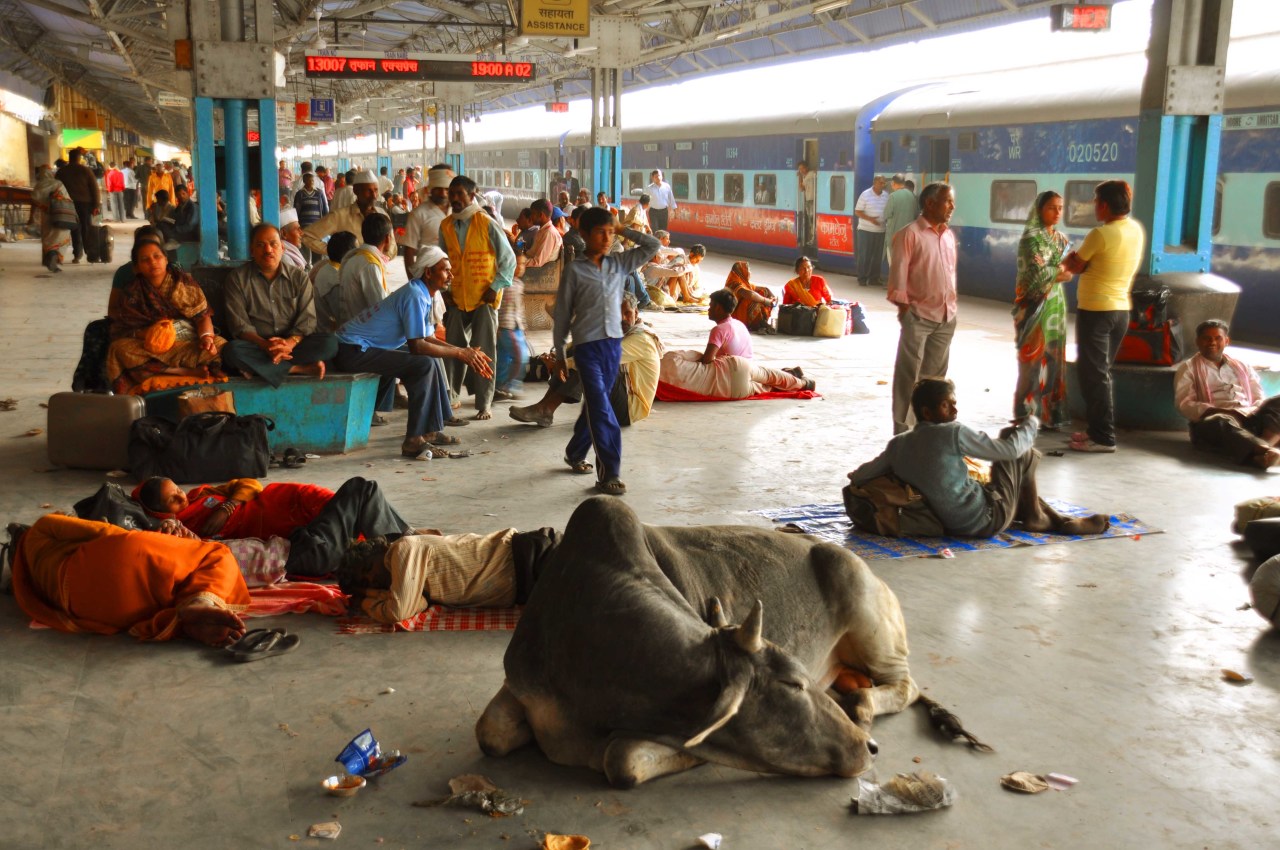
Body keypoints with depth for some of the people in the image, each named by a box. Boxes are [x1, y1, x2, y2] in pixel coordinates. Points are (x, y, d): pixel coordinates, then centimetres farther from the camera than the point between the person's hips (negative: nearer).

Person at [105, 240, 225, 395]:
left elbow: (203, 315, 1)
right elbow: (121, 331, 2)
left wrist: (207, 337, -21)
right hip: (150, 349, 2)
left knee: (220, 346, -30)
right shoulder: (131, 294, 8)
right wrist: (148, 333, -19)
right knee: (119, 349, -30)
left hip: (189, 343, -1)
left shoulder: (184, 282, 7)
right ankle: (191, 372, -35)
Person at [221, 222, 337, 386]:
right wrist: (265, 345, -26)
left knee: (330, 342, -24)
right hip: (257, 346, -1)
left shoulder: (299, 277, 6)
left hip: (293, 343, 1)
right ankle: (299, 368, -26)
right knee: (232, 351, -35)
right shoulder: (238, 278, 0)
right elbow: (239, 325, -7)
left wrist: (290, 343, -24)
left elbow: (307, 320, -3)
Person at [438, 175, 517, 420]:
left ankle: (484, 405, 4)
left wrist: (496, 287, -9)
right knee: (454, 350, 7)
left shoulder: (487, 224, -8)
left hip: (484, 299, -4)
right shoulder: (446, 226, 5)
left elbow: (509, 259, -4)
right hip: (457, 299, 4)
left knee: (483, 352, -1)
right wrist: (445, 290, 7)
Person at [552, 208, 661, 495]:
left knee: (595, 406, 16)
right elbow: (563, 313, 2)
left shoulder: (619, 264, 9)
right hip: (587, 345, -5)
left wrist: (622, 229, 6)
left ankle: (575, 453, 37)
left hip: (614, 343, 5)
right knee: (602, 410, -12)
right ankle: (609, 473, -12)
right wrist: (559, 354, 4)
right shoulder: (575, 270, -2)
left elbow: (652, 246, 10)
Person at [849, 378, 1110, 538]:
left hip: (952, 524, 8)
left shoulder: (898, 444, -1)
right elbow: (1011, 448, -14)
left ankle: (1059, 520, 36)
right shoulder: (953, 433, -19)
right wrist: (1031, 424, 6)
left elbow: (859, 477, 1)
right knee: (1024, 455, 9)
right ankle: (1035, 517, 25)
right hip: (987, 520, -8)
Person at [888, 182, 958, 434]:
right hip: (918, 315, -7)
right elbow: (898, 272, -10)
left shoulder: (949, 235, 13)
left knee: (935, 375, 12)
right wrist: (903, 308, -13)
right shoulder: (910, 233, -8)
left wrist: (952, 305, 14)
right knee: (908, 375, -3)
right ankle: (903, 431, 2)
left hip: (946, 317, 7)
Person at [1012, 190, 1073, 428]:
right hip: (1034, 306, -7)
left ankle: (1049, 414, 15)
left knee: (1053, 360, 8)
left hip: (1055, 304, 7)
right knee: (1032, 361, -5)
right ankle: (1025, 419, 1)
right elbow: (1038, 274, -20)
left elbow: (1068, 272, 7)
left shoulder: (1061, 238, 12)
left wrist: (1053, 274, -13)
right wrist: (1061, 270, -6)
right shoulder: (1031, 237, -10)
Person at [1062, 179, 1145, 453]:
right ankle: (1098, 429, 23)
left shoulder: (1101, 234, -18)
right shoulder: (1137, 230, 7)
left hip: (1095, 310, -8)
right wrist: (1079, 259, 6)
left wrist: (1068, 260, 14)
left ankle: (1103, 437, -1)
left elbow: (1075, 266, -6)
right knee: (1101, 372, 17)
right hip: (1121, 309, 8)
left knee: (1093, 374, -2)